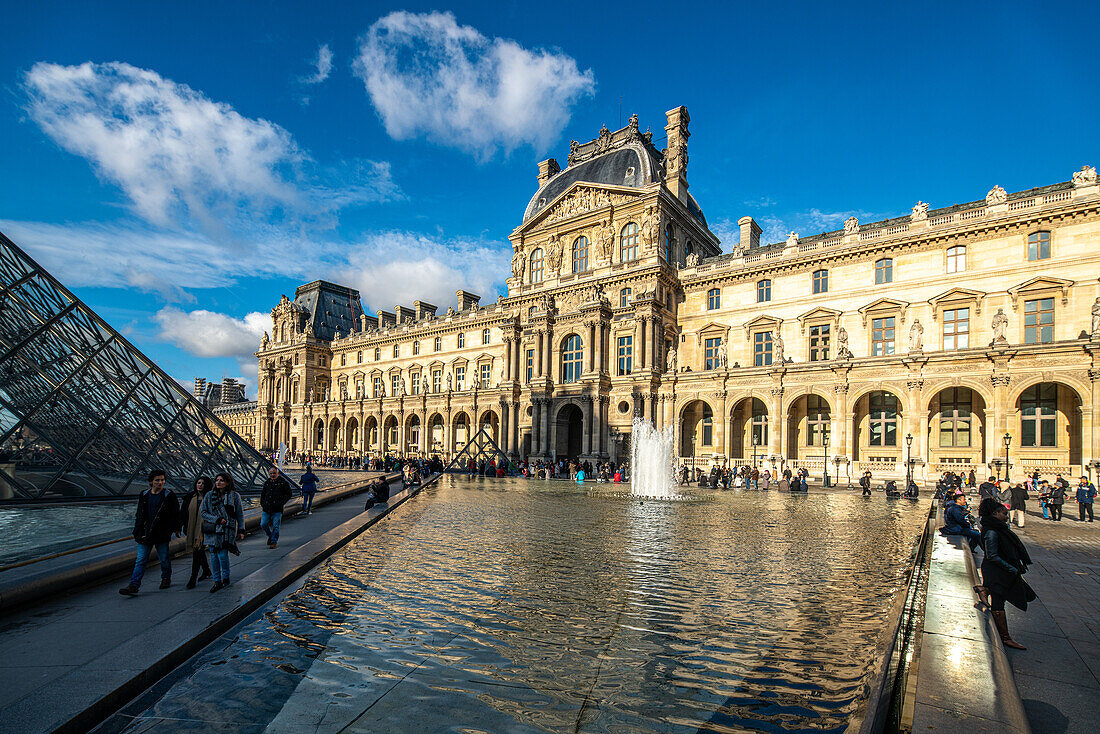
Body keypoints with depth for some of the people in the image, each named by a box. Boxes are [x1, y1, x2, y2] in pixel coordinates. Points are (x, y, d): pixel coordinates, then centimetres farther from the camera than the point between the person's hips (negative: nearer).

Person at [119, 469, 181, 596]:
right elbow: (139, 515, 16)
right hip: (145, 533, 3)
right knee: (140, 560, -1)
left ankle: (166, 578, 27)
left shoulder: (169, 495, -3)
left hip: (162, 533, -3)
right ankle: (134, 585, 0)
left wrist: (175, 528, -2)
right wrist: (137, 532, 13)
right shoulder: (144, 495, 8)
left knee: (164, 558, 9)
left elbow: (175, 513, 0)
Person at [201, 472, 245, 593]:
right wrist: (217, 519, -10)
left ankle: (225, 578, 13)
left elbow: (240, 514, 5)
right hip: (212, 530, 3)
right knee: (214, 556, 4)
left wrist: (241, 530, 1)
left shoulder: (234, 496, 2)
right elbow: (203, 513, 5)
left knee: (223, 555, -9)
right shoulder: (209, 496, 7)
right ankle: (217, 581, 17)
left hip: (227, 530, -2)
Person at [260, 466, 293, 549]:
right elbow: (263, 494, 24)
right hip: (266, 508, 4)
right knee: (263, 524, 4)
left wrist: (282, 503, -8)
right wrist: (262, 504, 13)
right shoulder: (267, 483, 11)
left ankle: (274, 542, 11)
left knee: (276, 526, -1)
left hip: (277, 509, -4)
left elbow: (289, 494, 1)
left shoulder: (283, 482, -3)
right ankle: (270, 535, 31)